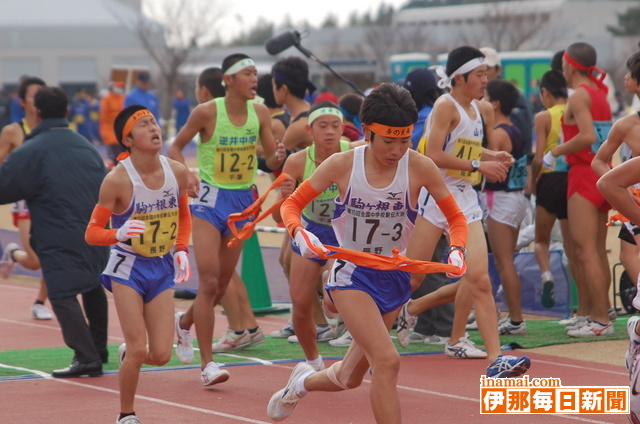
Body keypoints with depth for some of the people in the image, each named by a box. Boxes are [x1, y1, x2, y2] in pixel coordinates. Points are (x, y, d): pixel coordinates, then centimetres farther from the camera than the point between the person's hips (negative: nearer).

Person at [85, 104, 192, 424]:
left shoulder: (177, 172, -5)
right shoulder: (117, 180, -18)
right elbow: (91, 233, -14)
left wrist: (181, 250, 0)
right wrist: (119, 234, -33)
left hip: (162, 269, 4)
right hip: (128, 269, -4)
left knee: (161, 355, -2)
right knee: (138, 351, -9)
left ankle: (127, 352, 33)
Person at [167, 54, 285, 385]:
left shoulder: (260, 112, 0)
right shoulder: (207, 112, -12)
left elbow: (271, 159, 6)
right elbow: (175, 148, -1)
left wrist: (277, 158, -17)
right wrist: (187, 175, -20)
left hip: (243, 199, 5)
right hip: (210, 197, -5)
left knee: (223, 284, 13)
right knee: (209, 282, -13)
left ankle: (185, 322, 43)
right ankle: (207, 364, -9)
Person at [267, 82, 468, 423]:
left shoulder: (420, 168, -10)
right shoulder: (342, 165, -12)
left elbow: (456, 217, -1)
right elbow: (291, 204, -2)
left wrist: (456, 251, -22)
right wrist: (299, 233, -24)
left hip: (395, 278, 3)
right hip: (351, 276, -3)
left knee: (350, 378, 15)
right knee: (387, 361, -24)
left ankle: (302, 381, 50)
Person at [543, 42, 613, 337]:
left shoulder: (579, 95, -12)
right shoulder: (599, 93, 14)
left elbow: (588, 136, -24)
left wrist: (556, 152, -12)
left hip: (585, 175, -9)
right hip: (602, 172, 9)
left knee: (585, 250, -10)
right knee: (598, 251, 12)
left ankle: (600, 319, -13)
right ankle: (599, 314, 15)